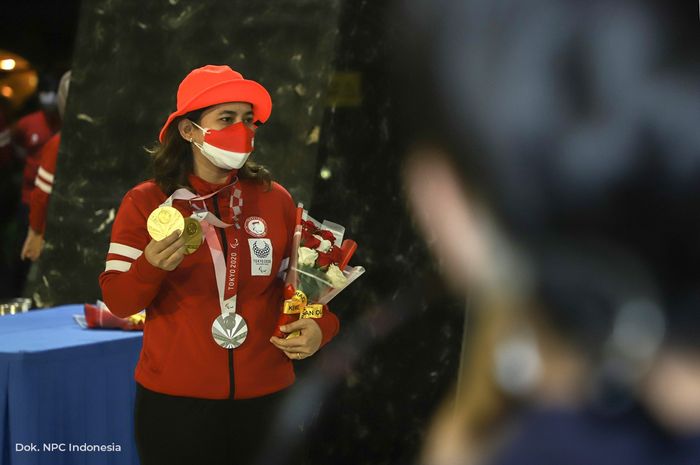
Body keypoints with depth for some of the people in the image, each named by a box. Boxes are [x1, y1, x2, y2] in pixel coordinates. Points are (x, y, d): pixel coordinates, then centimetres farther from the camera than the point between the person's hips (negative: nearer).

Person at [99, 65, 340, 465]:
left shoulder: (276, 199, 2)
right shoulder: (146, 203, -4)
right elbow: (117, 300, -6)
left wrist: (321, 327, -9)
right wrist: (151, 266, -26)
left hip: (265, 397, 2)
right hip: (174, 401, -2)